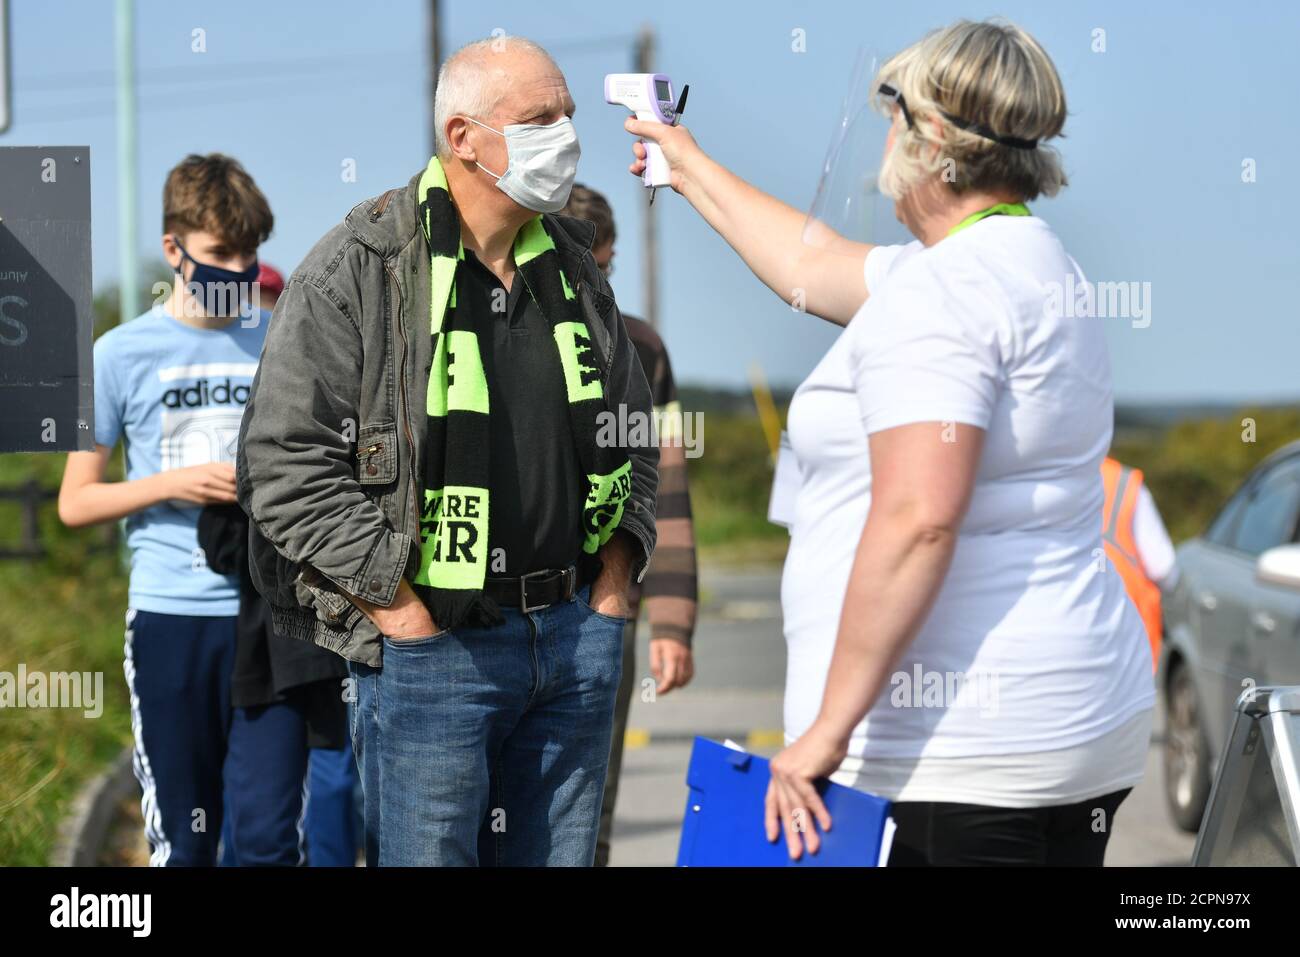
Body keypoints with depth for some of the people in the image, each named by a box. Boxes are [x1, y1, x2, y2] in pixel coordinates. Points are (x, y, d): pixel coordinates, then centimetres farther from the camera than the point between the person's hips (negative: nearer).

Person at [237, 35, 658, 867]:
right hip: (430, 644, -6)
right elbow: (285, 461, -12)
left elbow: (634, 429, 22)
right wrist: (397, 601, -14)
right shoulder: (358, 270, -9)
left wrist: (615, 572, 10)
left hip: (579, 634, 6)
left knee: (560, 854, 11)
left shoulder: (574, 267, 12)